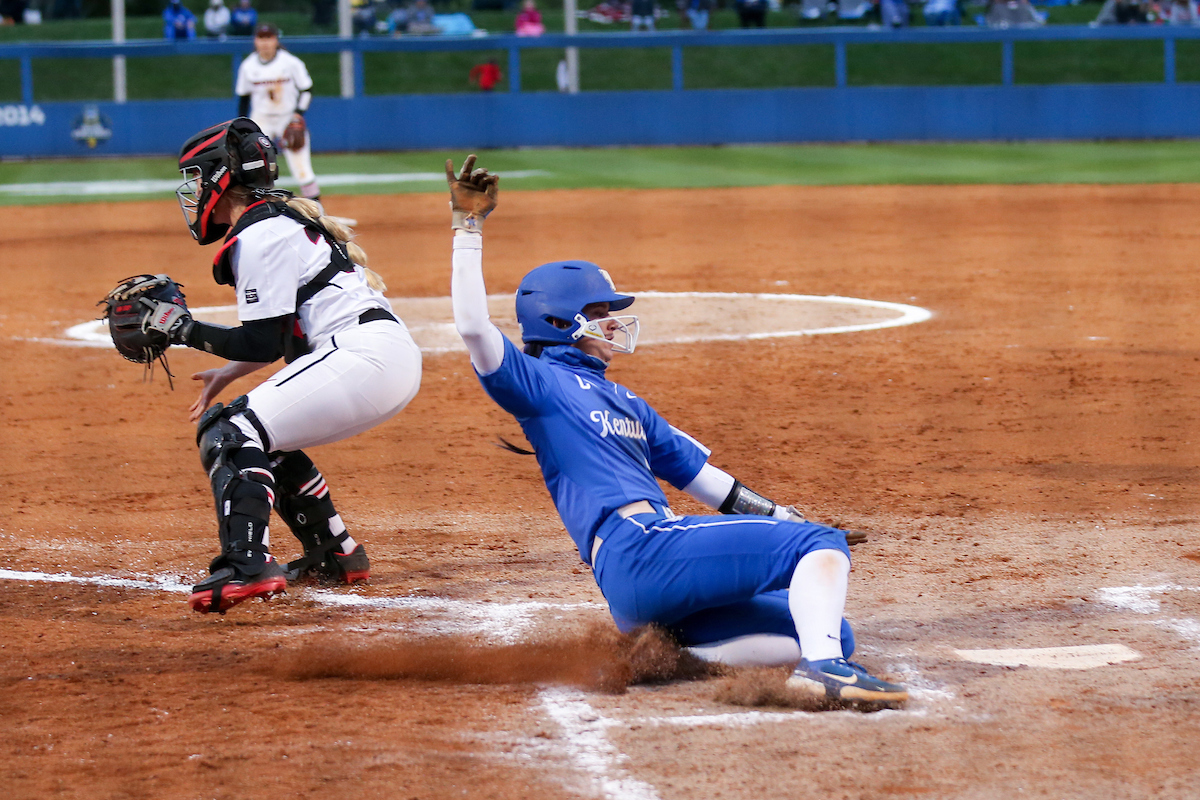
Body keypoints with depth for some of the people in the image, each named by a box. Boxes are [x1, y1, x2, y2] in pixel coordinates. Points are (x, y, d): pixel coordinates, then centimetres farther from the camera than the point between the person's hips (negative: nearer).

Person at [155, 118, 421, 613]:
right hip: (391, 358, 10)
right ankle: (336, 554, 27)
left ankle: (249, 567, -31)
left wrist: (184, 330, -4)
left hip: (365, 358, -10)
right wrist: (229, 373, 22)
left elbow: (266, 343, -12)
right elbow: (284, 330, 27)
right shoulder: (281, 220, 22)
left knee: (232, 431, -14)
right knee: (263, 435, 24)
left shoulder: (258, 236, -9)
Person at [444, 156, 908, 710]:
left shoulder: (626, 405, 32)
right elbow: (473, 327, -11)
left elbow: (699, 474, 32)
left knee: (836, 636, -2)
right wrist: (468, 229, -10)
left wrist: (781, 520, 26)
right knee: (822, 542, -14)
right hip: (639, 554, -9)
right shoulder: (541, 383, 6)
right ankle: (821, 667, -38)